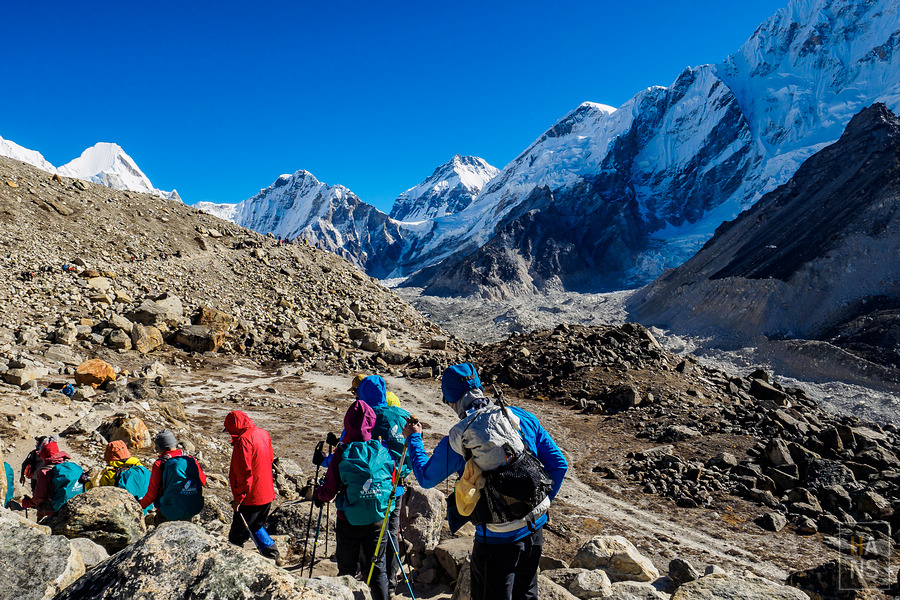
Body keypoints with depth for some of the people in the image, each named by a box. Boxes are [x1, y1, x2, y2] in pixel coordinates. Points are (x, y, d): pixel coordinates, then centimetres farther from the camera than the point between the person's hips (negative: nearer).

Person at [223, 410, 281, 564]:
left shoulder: (243, 441, -21)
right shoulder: (263, 433, 6)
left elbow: (244, 473, -23)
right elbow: (270, 458, 18)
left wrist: (239, 497, -16)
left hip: (251, 498, -9)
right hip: (267, 493, 9)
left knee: (236, 537, 2)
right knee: (255, 526, 26)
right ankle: (272, 553, 26)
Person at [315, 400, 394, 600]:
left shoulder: (342, 454, -13)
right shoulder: (382, 450, -6)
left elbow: (328, 491, -7)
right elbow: (392, 482, 4)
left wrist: (318, 496, 15)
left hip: (348, 522, -2)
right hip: (377, 521, 2)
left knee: (347, 569, 14)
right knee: (377, 568, 14)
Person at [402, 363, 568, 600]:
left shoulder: (455, 441, -14)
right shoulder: (524, 418, -4)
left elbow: (426, 478, 4)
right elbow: (558, 464, 2)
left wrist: (413, 439, 19)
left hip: (497, 540, -4)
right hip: (535, 531, 4)